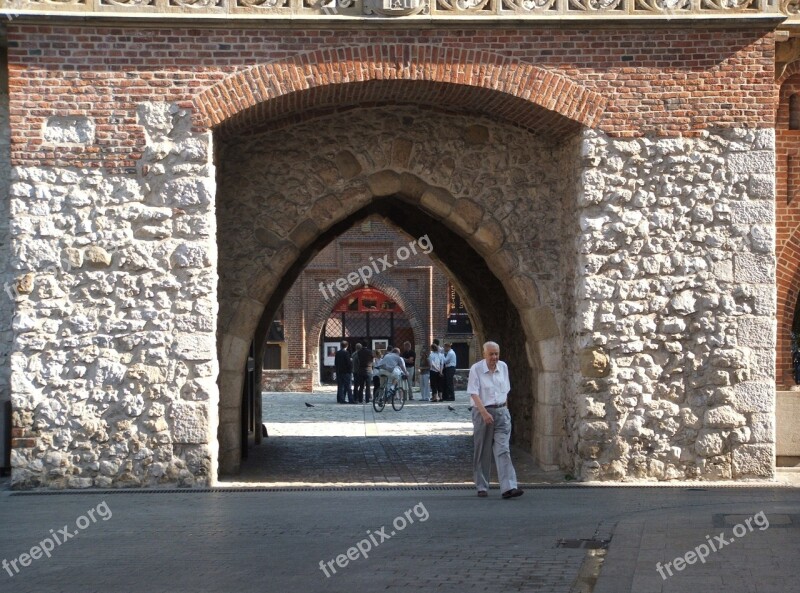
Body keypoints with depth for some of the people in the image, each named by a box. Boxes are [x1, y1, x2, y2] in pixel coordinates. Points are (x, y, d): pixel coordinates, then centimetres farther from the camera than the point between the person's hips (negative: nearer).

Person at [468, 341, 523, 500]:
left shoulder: (503, 367, 7)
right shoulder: (476, 369, -8)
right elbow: (474, 393, -15)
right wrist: (484, 413, -25)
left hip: (501, 411, 3)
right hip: (482, 412, -3)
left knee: (503, 450, -8)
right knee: (482, 452, 5)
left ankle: (508, 488, -17)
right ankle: (482, 487, 16)